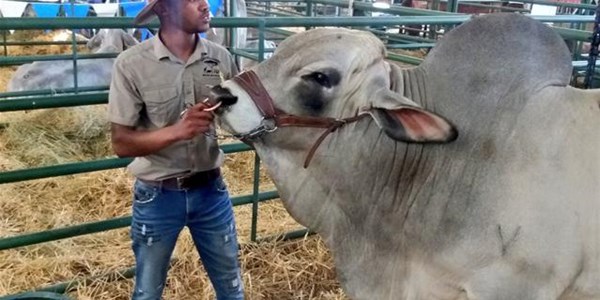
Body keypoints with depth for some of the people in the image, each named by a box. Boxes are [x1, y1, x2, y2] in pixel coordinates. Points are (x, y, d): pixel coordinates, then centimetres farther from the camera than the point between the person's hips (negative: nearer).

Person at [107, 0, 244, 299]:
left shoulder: (220, 57, -5)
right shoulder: (132, 64, -14)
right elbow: (121, 143, -13)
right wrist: (178, 130, -27)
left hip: (210, 190, 3)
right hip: (157, 196, -2)